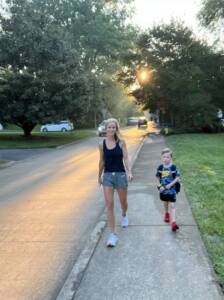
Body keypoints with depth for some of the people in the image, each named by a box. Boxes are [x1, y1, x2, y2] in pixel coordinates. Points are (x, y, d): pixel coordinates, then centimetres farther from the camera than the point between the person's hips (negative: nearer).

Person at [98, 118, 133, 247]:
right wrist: (99, 176, 17)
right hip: (107, 175, 1)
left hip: (120, 174, -1)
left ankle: (124, 215, 53)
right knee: (109, 205, -5)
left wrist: (129, 172, -24)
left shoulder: (121, 142, -5)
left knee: (123, 201, 17)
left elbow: (126, 158, -9)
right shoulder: (102, 144, 0)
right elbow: (102, 161, 10)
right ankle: (113, 234, 2)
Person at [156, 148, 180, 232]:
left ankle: (173, 222, -13)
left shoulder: (173, 167, -11)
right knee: (165, 204, 22)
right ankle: (166, 214, 48)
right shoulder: (160, 167, -4)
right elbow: (158, 178, 5)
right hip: (163, 190, 3)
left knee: (172, 206, -8)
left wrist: (170, 185, -18)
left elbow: (177, 178, -8)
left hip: (171, 190, -3)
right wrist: (159, 186, -9)